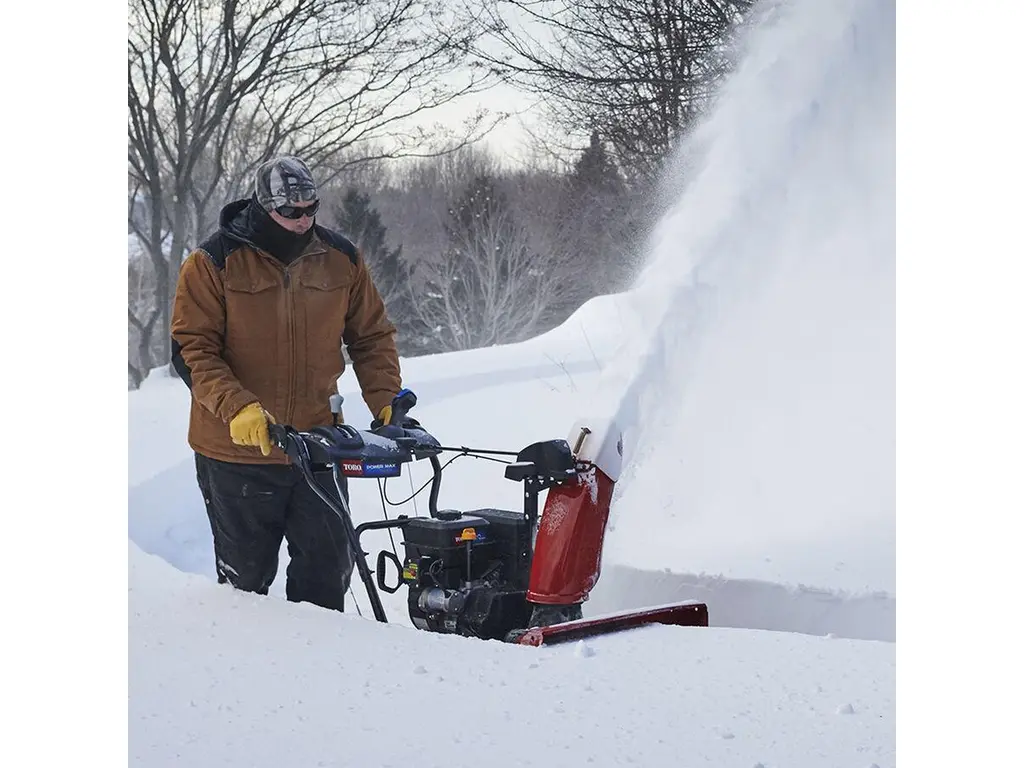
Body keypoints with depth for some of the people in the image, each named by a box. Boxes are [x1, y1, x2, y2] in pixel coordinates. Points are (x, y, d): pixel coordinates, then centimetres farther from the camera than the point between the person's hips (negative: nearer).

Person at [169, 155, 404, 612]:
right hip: (237, 452, -3)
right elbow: (191, 350, -11)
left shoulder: (341, 259, 2)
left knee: (328, 572, 7)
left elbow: (372, 335, 12)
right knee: (246, 576, 10)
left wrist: (386, 401, -1)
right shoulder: (214, 263, -9)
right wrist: (237, 407, -25)